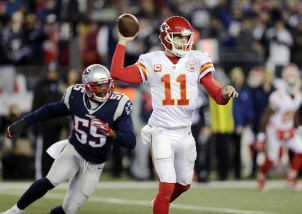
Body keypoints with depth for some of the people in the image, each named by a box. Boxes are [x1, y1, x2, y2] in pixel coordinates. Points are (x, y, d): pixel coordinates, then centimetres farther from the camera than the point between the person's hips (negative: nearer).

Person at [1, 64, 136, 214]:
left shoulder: (118, 105, -19)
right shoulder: (75, 97, -11)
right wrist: (23, 123, 12)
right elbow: (51, 110, 9)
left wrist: (110, 132, -40)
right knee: (51, 180, -28)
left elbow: (131, 142, -22)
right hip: (74, 151, 0)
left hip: (93, 166, 0)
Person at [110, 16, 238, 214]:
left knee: (183, 184, 20)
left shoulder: (197, 61, 3)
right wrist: (123, 43, -4)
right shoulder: (152, 62, 1)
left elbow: (217, 95, -2)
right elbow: (117, 73, -5)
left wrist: (225, 94, -26)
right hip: (162, 133, -4)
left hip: (185, 134, 4)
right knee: (167, 187, -13)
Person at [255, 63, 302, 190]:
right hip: (275, 130, -6)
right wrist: (261, 136, -17)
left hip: (289, 131, 6)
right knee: (271, 158, -2)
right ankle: (261, 178, 26)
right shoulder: (278, 97, -24)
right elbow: (265, 116, -18)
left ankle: (291, 179, 3)